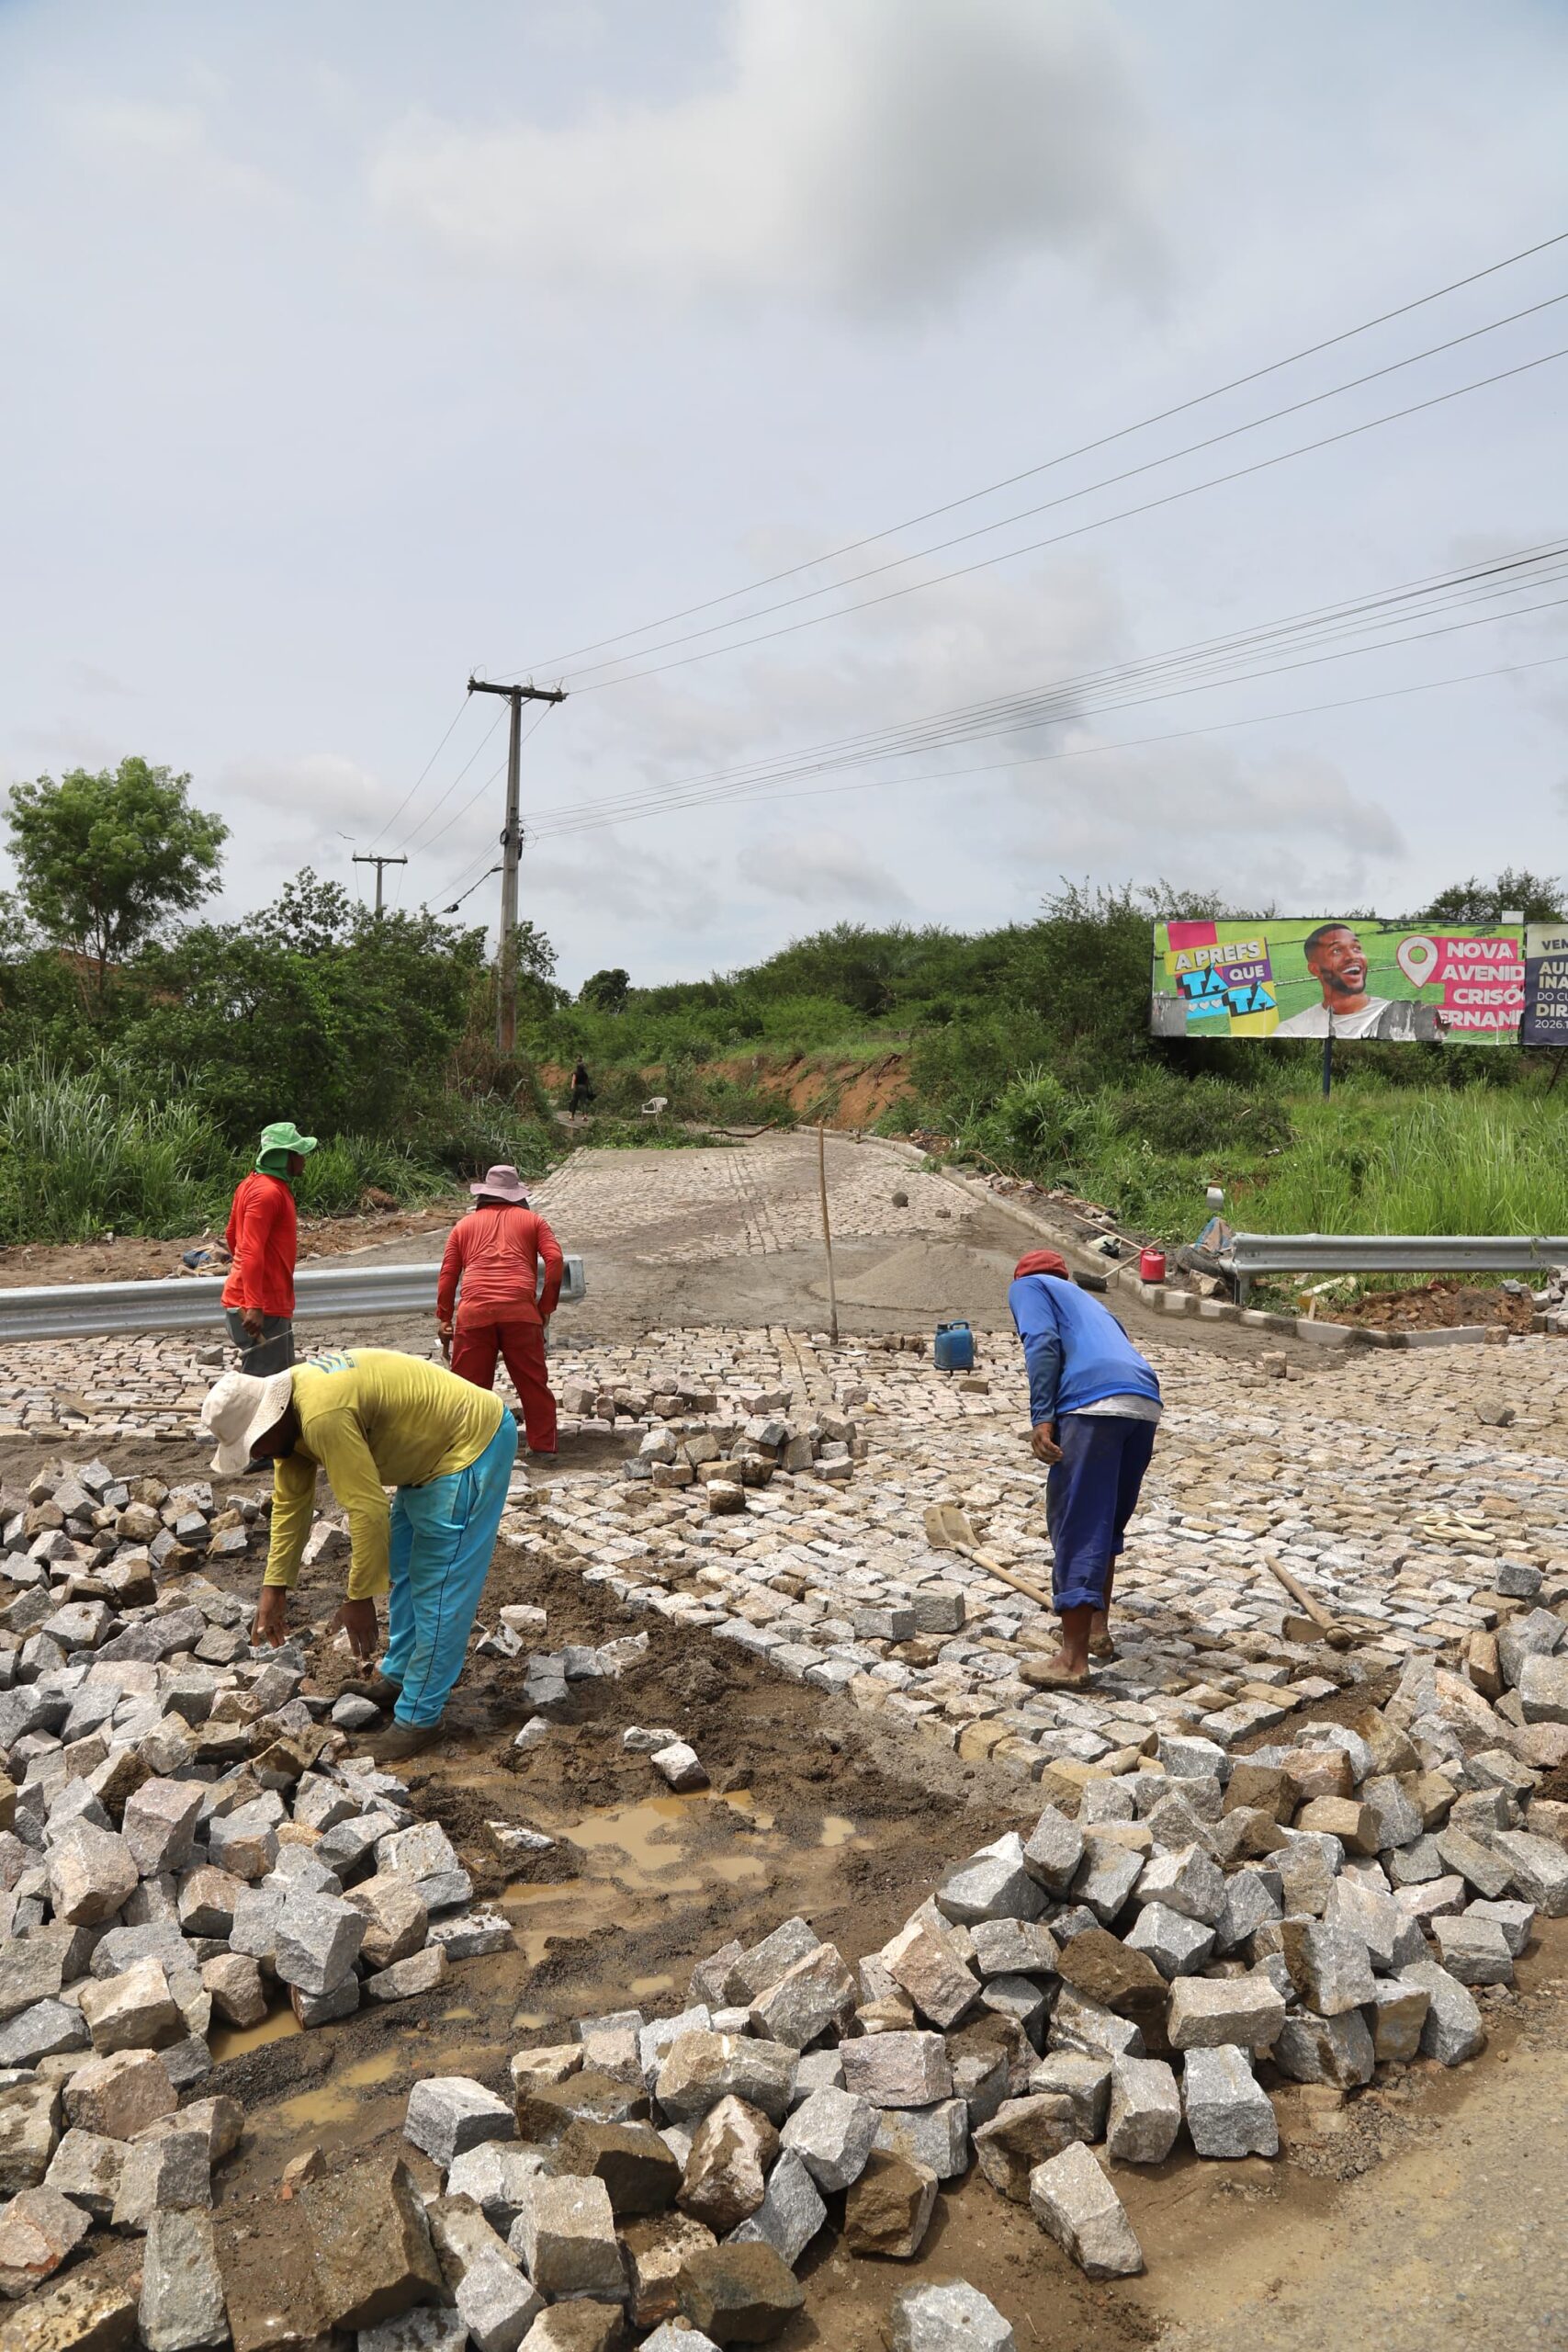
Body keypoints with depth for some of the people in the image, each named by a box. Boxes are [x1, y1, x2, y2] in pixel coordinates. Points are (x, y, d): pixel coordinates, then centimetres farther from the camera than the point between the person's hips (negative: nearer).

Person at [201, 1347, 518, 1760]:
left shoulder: (323, 1416, -32)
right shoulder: (288, 1411, 0)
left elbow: (367, 1509, -28)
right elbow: (290, 1503, 9)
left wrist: (359, 1599, -18)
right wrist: (274, 1588, 10)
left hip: (472, 1444, -10)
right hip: (431, 1449, 11)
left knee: (438, 1589, -5)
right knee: (403, 1570, 22)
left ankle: (419, 1715, 6)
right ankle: (399, 1676, 37)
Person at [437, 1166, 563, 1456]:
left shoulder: (464, 1225, 21)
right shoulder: (531, 1220, 18)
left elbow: (448, 1274, 14)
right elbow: (555, 1260, 4)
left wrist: (444, 1318, 17)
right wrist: (546, 1306, 9)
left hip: (474, 1312, 1)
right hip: (520, 1311, -1)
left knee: (469, 1385, 9)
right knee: (533, 1382, 9)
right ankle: (543, 1445, 13)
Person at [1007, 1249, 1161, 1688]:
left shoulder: (1028, 1286, 19)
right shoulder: (1086, 1300, 39)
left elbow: (1043, 1344, -2)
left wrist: (1041, 1417, -9)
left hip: (1094, 1402, -7)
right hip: (1145, 1404, 7)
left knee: (1076, 1528, -3)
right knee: (1106, 1523, 23)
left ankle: (1073, 1659, -1)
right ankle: (1097, 1629, 31)